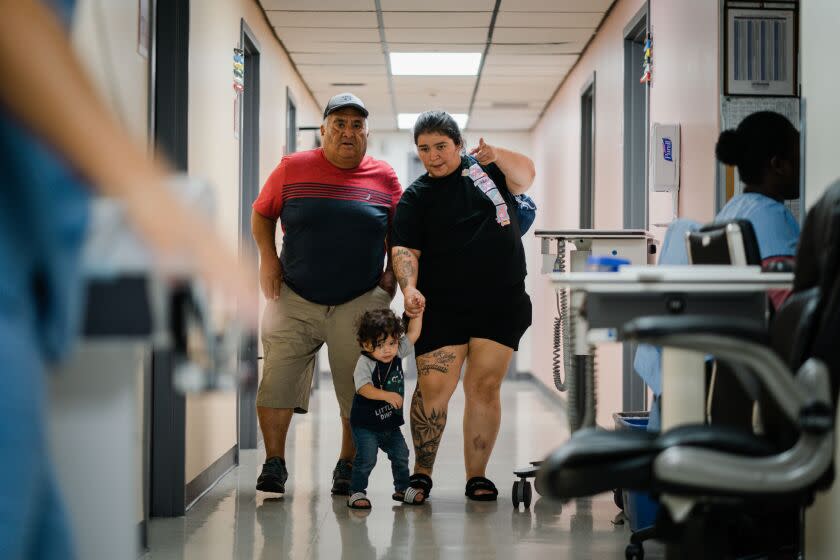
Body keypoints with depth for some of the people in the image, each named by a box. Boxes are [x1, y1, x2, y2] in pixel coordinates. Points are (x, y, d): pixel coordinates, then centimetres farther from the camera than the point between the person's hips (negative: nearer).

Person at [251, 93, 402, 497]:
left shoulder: (384, 178, 4)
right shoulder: (293, 169, 1)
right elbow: (261, 213, 14)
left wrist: (392, 274, 4)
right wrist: (268, 258, 3)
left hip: (361, 303, 1)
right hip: (294, 299, 0)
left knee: (359, 392, 2)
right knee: (276, 381, -6)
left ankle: (347, 467, 19)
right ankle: (274, 463, 9)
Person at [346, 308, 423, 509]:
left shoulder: (397, 354, 0)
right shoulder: (364, 363, -20)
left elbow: (413, 334, 7)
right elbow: (364, 388, -33)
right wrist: (388, 395, -45)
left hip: (391, 423, 7)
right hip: (365, 424, -7)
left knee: (401, 455, 12)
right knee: (366, 458, -14)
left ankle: (402, 489, 30)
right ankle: (356, 492, 0)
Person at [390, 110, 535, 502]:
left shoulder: (485, 169, 11)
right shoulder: (416, 197, 3)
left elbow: (524, 177, -1)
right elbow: (404, 250, -6)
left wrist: (497, 156, -21)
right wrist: (409, 288, -25)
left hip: (502, 304, 2)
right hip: (442, 308, -1)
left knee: (484, 388, 0)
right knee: (433, 389, -8)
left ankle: (476, 477, 9)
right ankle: (421, 473, 8)